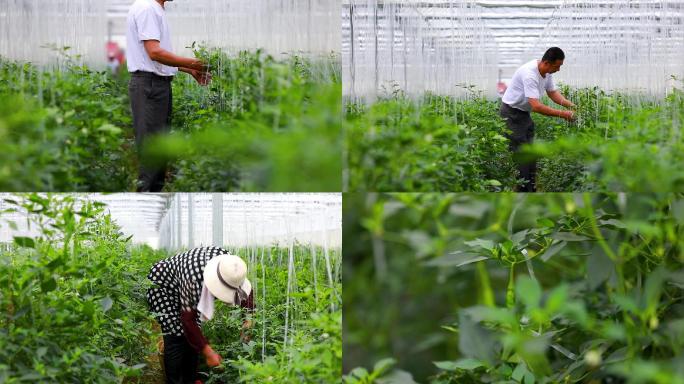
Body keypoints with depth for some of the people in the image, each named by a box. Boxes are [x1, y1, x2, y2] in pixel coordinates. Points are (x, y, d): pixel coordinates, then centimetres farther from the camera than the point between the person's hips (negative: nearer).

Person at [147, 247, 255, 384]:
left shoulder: (229, 263, -26)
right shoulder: (194, 279, -43)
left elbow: (246, 290, -6)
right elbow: (188, 320, -34)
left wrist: (248, 318, -15)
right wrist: (208, 353, -31)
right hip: (161, 284, -6)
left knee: (193, 336, 0)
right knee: (176, 334, -15)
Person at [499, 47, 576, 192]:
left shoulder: (547, 72, -3)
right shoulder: (529, 74, -33)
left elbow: (553, 93, 8)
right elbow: (536, 106, -37)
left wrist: (572, 106, -7)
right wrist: (562, 114, -35)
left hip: (524, 113, 10)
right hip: (511, 113, -10)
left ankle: (531, 188, 17)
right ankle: (523, 191, -8)